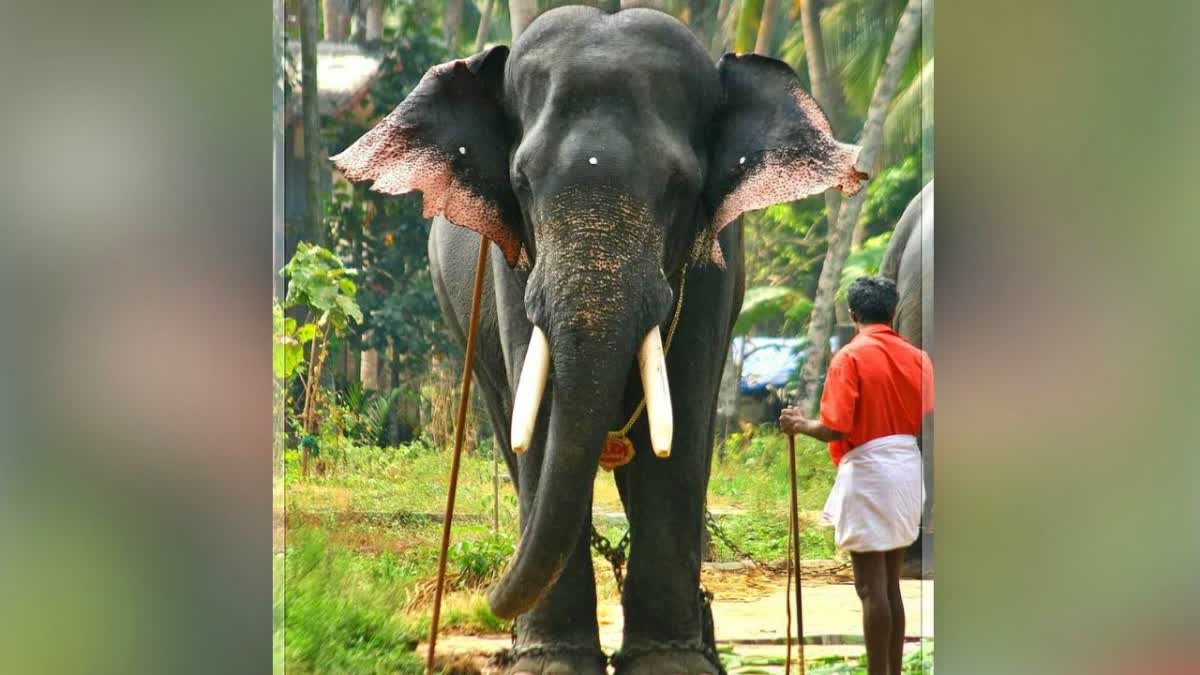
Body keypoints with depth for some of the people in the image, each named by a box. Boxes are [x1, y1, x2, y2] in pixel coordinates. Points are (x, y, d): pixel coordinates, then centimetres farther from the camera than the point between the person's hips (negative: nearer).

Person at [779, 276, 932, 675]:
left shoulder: (850, 358, -11)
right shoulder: (916, 358, 4)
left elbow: (835, 429, -16)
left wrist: (801, 426, 3)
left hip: (867, 470, -6)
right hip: (907, 469, 6)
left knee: (872, 587, -4)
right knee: (891, 585, 15)